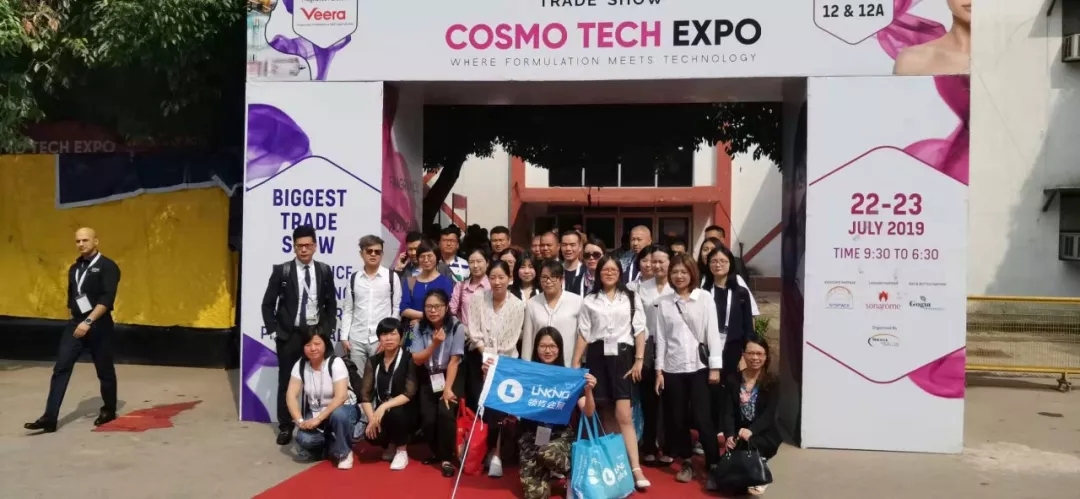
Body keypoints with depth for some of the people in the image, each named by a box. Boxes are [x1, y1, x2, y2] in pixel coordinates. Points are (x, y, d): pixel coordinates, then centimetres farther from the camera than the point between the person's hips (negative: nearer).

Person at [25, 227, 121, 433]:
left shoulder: (107, 267, -8)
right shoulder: (74, 268, 13)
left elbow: (107, 299, -18)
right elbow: (71, 296, 22)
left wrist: (89, 321, -25)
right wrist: (74, 320, 18)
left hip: (99, 325, -6)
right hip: (75, 324, 6)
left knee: (104, 370, 6)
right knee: (61, 368, -4)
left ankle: (109, 410, 23)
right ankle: (50, 418, -6)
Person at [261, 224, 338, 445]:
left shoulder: (324, 271, 1)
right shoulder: (281, 270, -5)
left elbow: (331, 304, 8)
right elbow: (268, 304, 0)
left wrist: (327, 330, 1)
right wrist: (274, 331, -6)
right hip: (289, 334, -1)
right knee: (286, 381, 6)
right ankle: (285, 427, 17)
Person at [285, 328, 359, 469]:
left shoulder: (335, 362, -19)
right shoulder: (300, 365, -6)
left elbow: (341, 396, -27)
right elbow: (291, 395, -11)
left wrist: (319, 419, -32)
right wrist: (299, 420, -25)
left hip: (343, 409, -3)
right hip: (314, 413, 3)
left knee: (338, 414, -39)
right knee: (304, 440, -26)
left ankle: (344, 452, -11)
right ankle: (329, 446, 9)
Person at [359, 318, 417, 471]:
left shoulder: (409, 360, -9)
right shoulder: (373, 362, 3)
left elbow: (409, 394, -17)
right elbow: (365, 394, -1)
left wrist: (384, 407, -28)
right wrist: (372, 418, -17)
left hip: (405, 412, -3)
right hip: (381, 412, 3)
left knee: (394, 412, -35)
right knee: (372, 434, -26)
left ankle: (402, 451, -7)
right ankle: (390, 445, 12)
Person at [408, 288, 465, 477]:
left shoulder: (456, 327, -16)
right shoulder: (419, 328, -7)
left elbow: (454, 361, -15)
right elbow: (417, 360, -9)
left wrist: (447, 389, -19)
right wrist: (434, 344, -24)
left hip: (451, 376, -2)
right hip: (428, 378, 3)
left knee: (445, 412, -23)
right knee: (427, 418, -12)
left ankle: (447, 458, -5)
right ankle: (436, 452, 17)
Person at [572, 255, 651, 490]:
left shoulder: (631, 298, 8)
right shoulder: (589, 300, 11)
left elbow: (639, 331, 5)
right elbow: (583, 334, 8)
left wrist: (639, 360, -5)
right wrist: (575, 364, 3)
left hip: (622, 356, -2)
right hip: (597, 357, 2)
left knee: (623, 415, -9)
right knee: (604, 416, 5)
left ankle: (636, 469, -9)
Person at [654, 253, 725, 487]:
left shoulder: (705, 298, 0)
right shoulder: (663, 302, 5)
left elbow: (713, 332, -2)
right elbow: (661, 337, 5)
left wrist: (715, 366, -7)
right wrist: (658, 370, 1)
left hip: (699, 365, -2)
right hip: (672, 367, 2)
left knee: (703, 417, -5)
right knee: (677, 417, 8)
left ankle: (714, 465, 4)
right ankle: (686, 462, 22)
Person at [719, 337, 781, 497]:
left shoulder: (772, 382, -4)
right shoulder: (732, 380, 3)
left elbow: (769, 414, -14)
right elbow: (728, 412, -3)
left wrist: (751, 431, -32)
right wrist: (729, 435, -23)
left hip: (764, 435, -2)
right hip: (738, 431, 2)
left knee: (748, 443, -32)